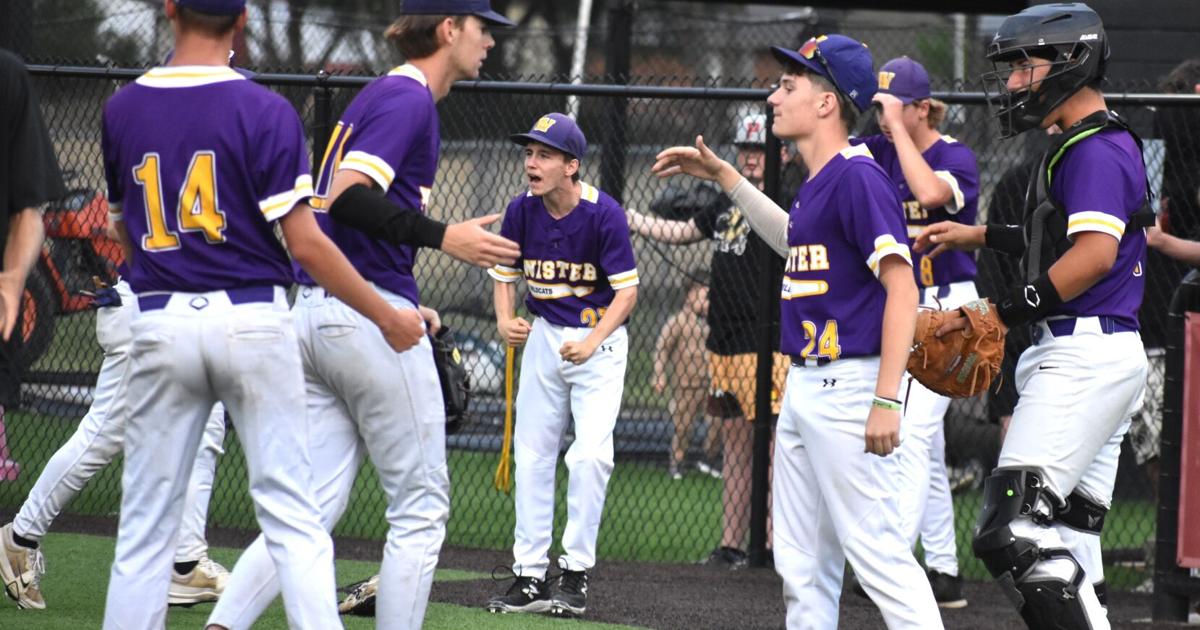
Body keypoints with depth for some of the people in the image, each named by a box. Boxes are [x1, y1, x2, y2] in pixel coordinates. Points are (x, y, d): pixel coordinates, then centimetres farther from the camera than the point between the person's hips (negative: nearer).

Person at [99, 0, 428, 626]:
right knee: (292, 515, 0)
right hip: (253, 321, -2)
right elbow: (305, 243, -12)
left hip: (160, 325, 2)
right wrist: (386, 315, -3)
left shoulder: (121, 110, 4)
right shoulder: (265, 111, -8)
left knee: (145, 527, 6)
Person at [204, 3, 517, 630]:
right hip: (371, 314, -9)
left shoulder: (374, 96, 21)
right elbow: (348, 196, -22)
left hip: (313, 313, 9)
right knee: (421, 507, 0)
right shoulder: (409, 99, -9)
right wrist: (441, 237, -27)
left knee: (312, 508, 5)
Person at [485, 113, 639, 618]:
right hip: (544, 335, 4)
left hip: (599, 339, -4)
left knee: (591, 454, -15)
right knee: (531, 457, 5)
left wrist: (590, 344, -29)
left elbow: (626, 293, -16)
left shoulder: (604, 213, -19)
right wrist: (505, 321, -14)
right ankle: (530, 576, 13)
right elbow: (504, 276, 6)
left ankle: (576, 573, -4)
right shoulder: (521, 211, -7)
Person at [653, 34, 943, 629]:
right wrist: (722, 176, 34)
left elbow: (902, 288, -21)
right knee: (801, 562, 12)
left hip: (847, 388, -10)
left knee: (876, 548, -13)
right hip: (803, 389, 10)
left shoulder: (858, 177, -15)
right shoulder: (818, 183, 14)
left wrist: (887, 399, -26)